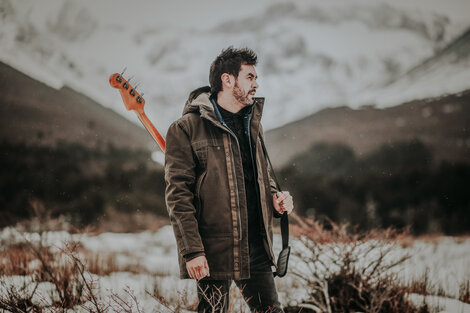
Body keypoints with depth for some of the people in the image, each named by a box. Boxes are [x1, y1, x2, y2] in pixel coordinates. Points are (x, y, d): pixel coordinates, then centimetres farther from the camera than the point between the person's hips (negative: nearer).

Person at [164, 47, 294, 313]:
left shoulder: (253, 124, 17)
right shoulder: (187, 128, -5)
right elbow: (178, 194, -9)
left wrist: (276, 199, 4)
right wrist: (191, 250, -16)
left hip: (256, 248, 6)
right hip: (214, 251, -6)